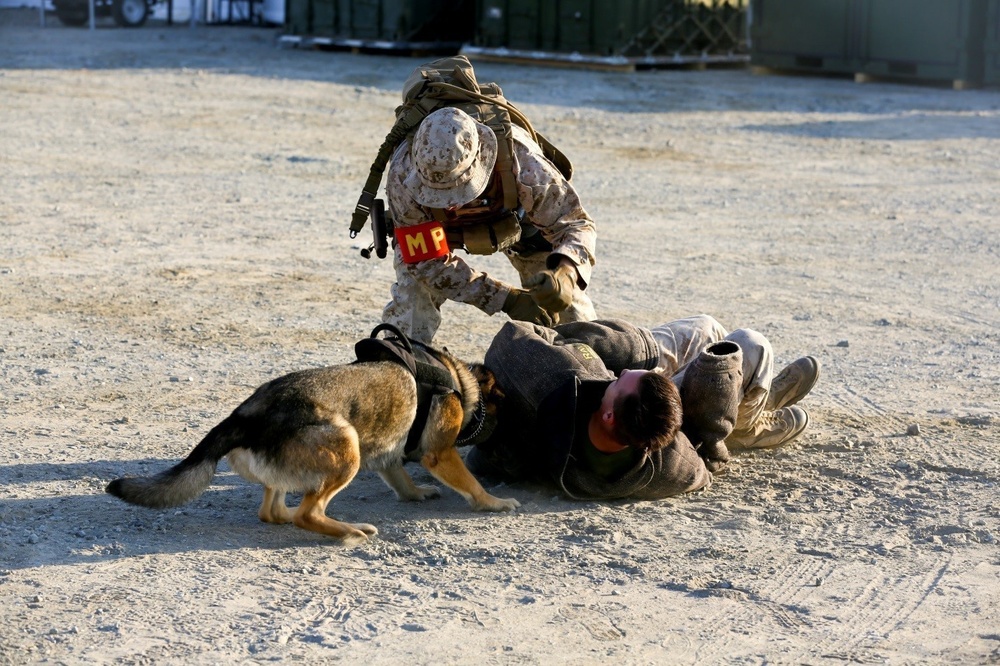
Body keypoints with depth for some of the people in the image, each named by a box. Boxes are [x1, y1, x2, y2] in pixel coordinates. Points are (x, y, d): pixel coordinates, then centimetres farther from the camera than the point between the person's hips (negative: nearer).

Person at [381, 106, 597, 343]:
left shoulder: (521, 162, -44)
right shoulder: (402, 177, -42)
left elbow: (575, 223, -34)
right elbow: (429, 262, -34)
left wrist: (565, 274, -58)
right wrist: (506, 298, -42)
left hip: (513, 214, 0)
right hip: (435, 225, 0)